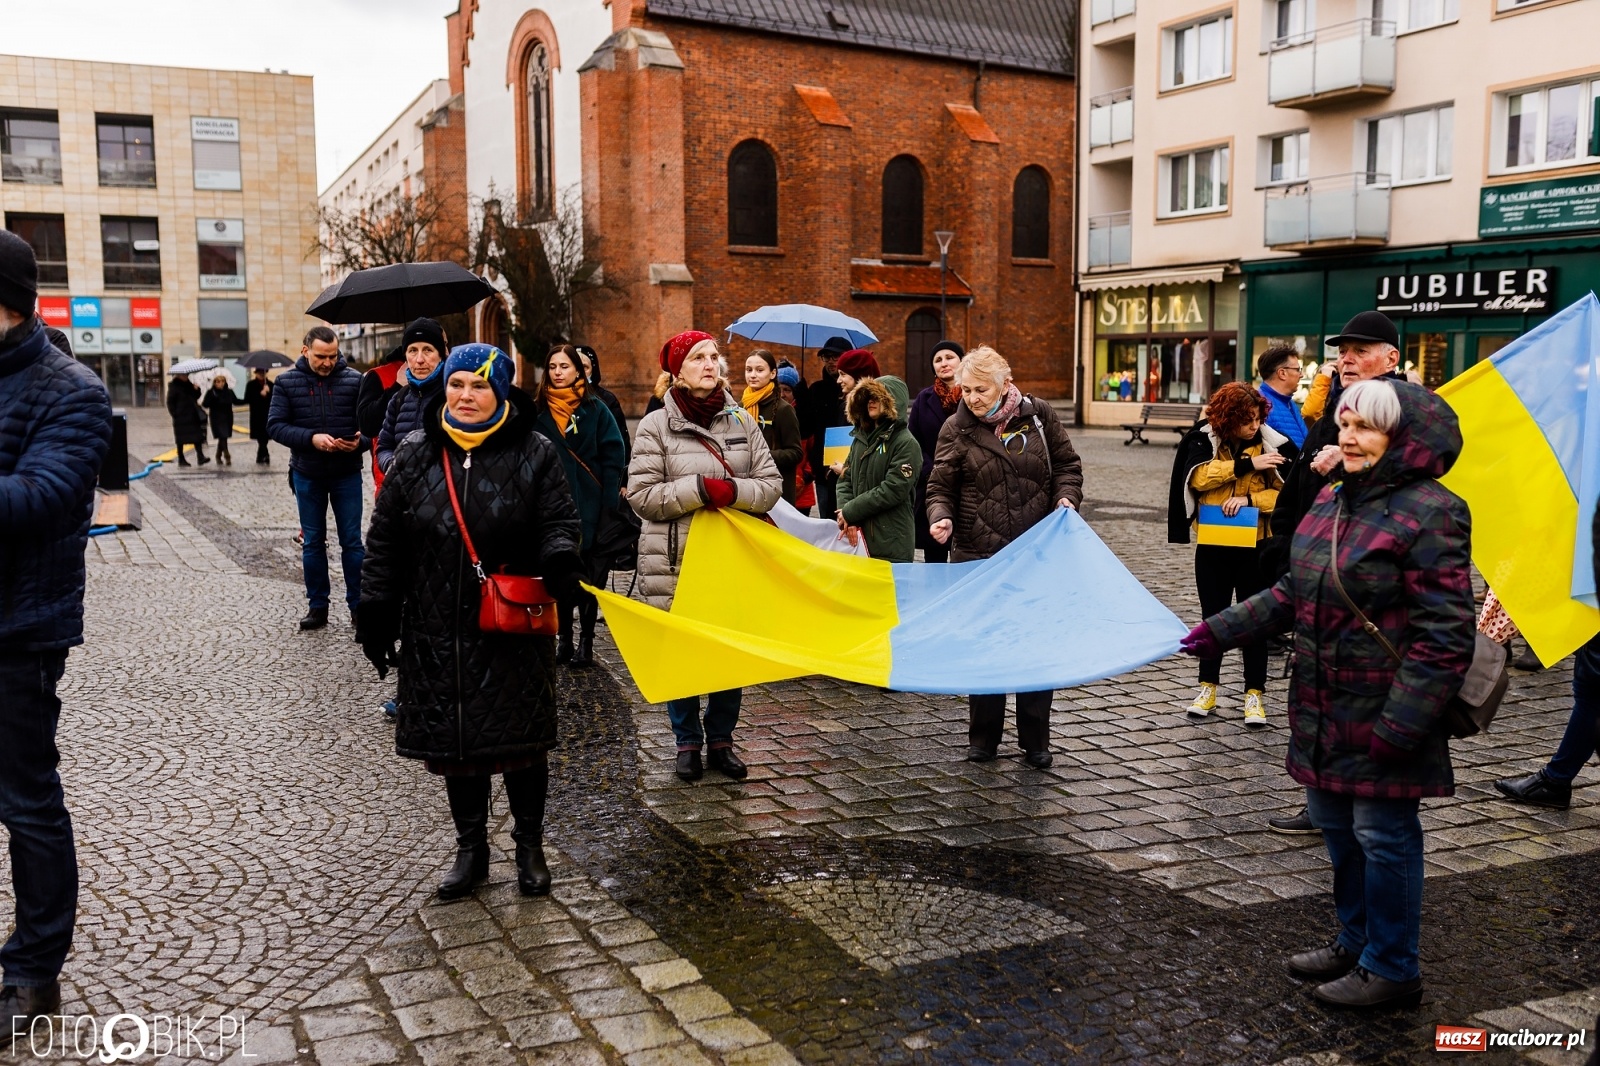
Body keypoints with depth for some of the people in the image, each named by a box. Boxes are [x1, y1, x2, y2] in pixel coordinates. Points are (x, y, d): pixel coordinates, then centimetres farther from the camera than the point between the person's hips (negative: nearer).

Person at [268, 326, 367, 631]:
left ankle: (358, 605, 12)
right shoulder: (287, 382, -2)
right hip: (307, 475, 2)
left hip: (347, 474, -1)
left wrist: (360, 441, -26)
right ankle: (318, 606, 20)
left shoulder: (354, 380, -5)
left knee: (352, 541, 3)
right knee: (312, 542, 10)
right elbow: (275, 425, -7)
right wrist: (311, 438, -22)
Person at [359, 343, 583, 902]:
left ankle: (530, 846, 25)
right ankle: (471, 849, 26)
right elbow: (385, 541, 7)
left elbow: (559, 521, -3)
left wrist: (558, 560, -25)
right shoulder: (415, 456, 5)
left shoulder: (534, 454, -1)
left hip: (515, 631, -2)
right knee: (453, 740, 9)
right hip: (438, 631, 2)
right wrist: (376, 614, 4)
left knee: (522, 739, 6)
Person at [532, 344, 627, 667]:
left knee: (589, 573, 3)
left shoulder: (595, 408, 1)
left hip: (588, 506, -2)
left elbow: (614, 456, -4)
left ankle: (586, 640, 12)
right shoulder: (538, 411, 7)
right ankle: (564, 637, 18)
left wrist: (609, 504, -12)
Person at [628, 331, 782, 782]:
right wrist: (699, 489, -19)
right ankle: (688, 743, 22)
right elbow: (643, 496, -10)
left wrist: (733, 491, -17)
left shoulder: (741, 420, 6)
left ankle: (721, 741, 25)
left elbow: (771, 485, 2)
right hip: (676, 562, -3)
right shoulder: (656, 425, -3)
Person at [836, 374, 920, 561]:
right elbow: (845, 481, 11)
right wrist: (847, 519, -6)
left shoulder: (906, 444, -7)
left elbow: (892, 490, -15)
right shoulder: (861, 437, 15)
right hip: (858, 539, 6)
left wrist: (850, 512, -10)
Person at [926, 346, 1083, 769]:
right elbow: (940, 486, -3)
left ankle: (1036, 740, 19)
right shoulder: (956, 428, -3)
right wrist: (941, 517, -23)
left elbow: (1067, 465, 9)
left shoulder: (1039, 416, 1)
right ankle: (983, 737, 21)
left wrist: (1066, 497, -11)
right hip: (978, 554, -1)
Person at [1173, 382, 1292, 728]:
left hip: (1255, 544, -1)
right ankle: (1208, 687, 25)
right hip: (1212, 544, 1)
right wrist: (1247, 464, -21)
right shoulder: (1204, 440, -3)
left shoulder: (1273, 444, -4)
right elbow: (1198, 476, -19)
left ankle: (1255, 693, 14)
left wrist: (1249, 498, -22)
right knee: (1212, 616, 13)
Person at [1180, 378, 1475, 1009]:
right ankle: (1356, 942, 39)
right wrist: (1222, 629, 11)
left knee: (1383, 835, 5)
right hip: (1325, 712, 8)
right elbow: (1295, 594, 17)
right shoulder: (1333, 500, 8)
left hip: (1383, 715, -8)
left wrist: (1401, 722, -23)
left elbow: (1445, 635, -20)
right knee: (1336, 824, 19)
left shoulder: (1428, 514, -17)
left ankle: (1392, 969, 24)